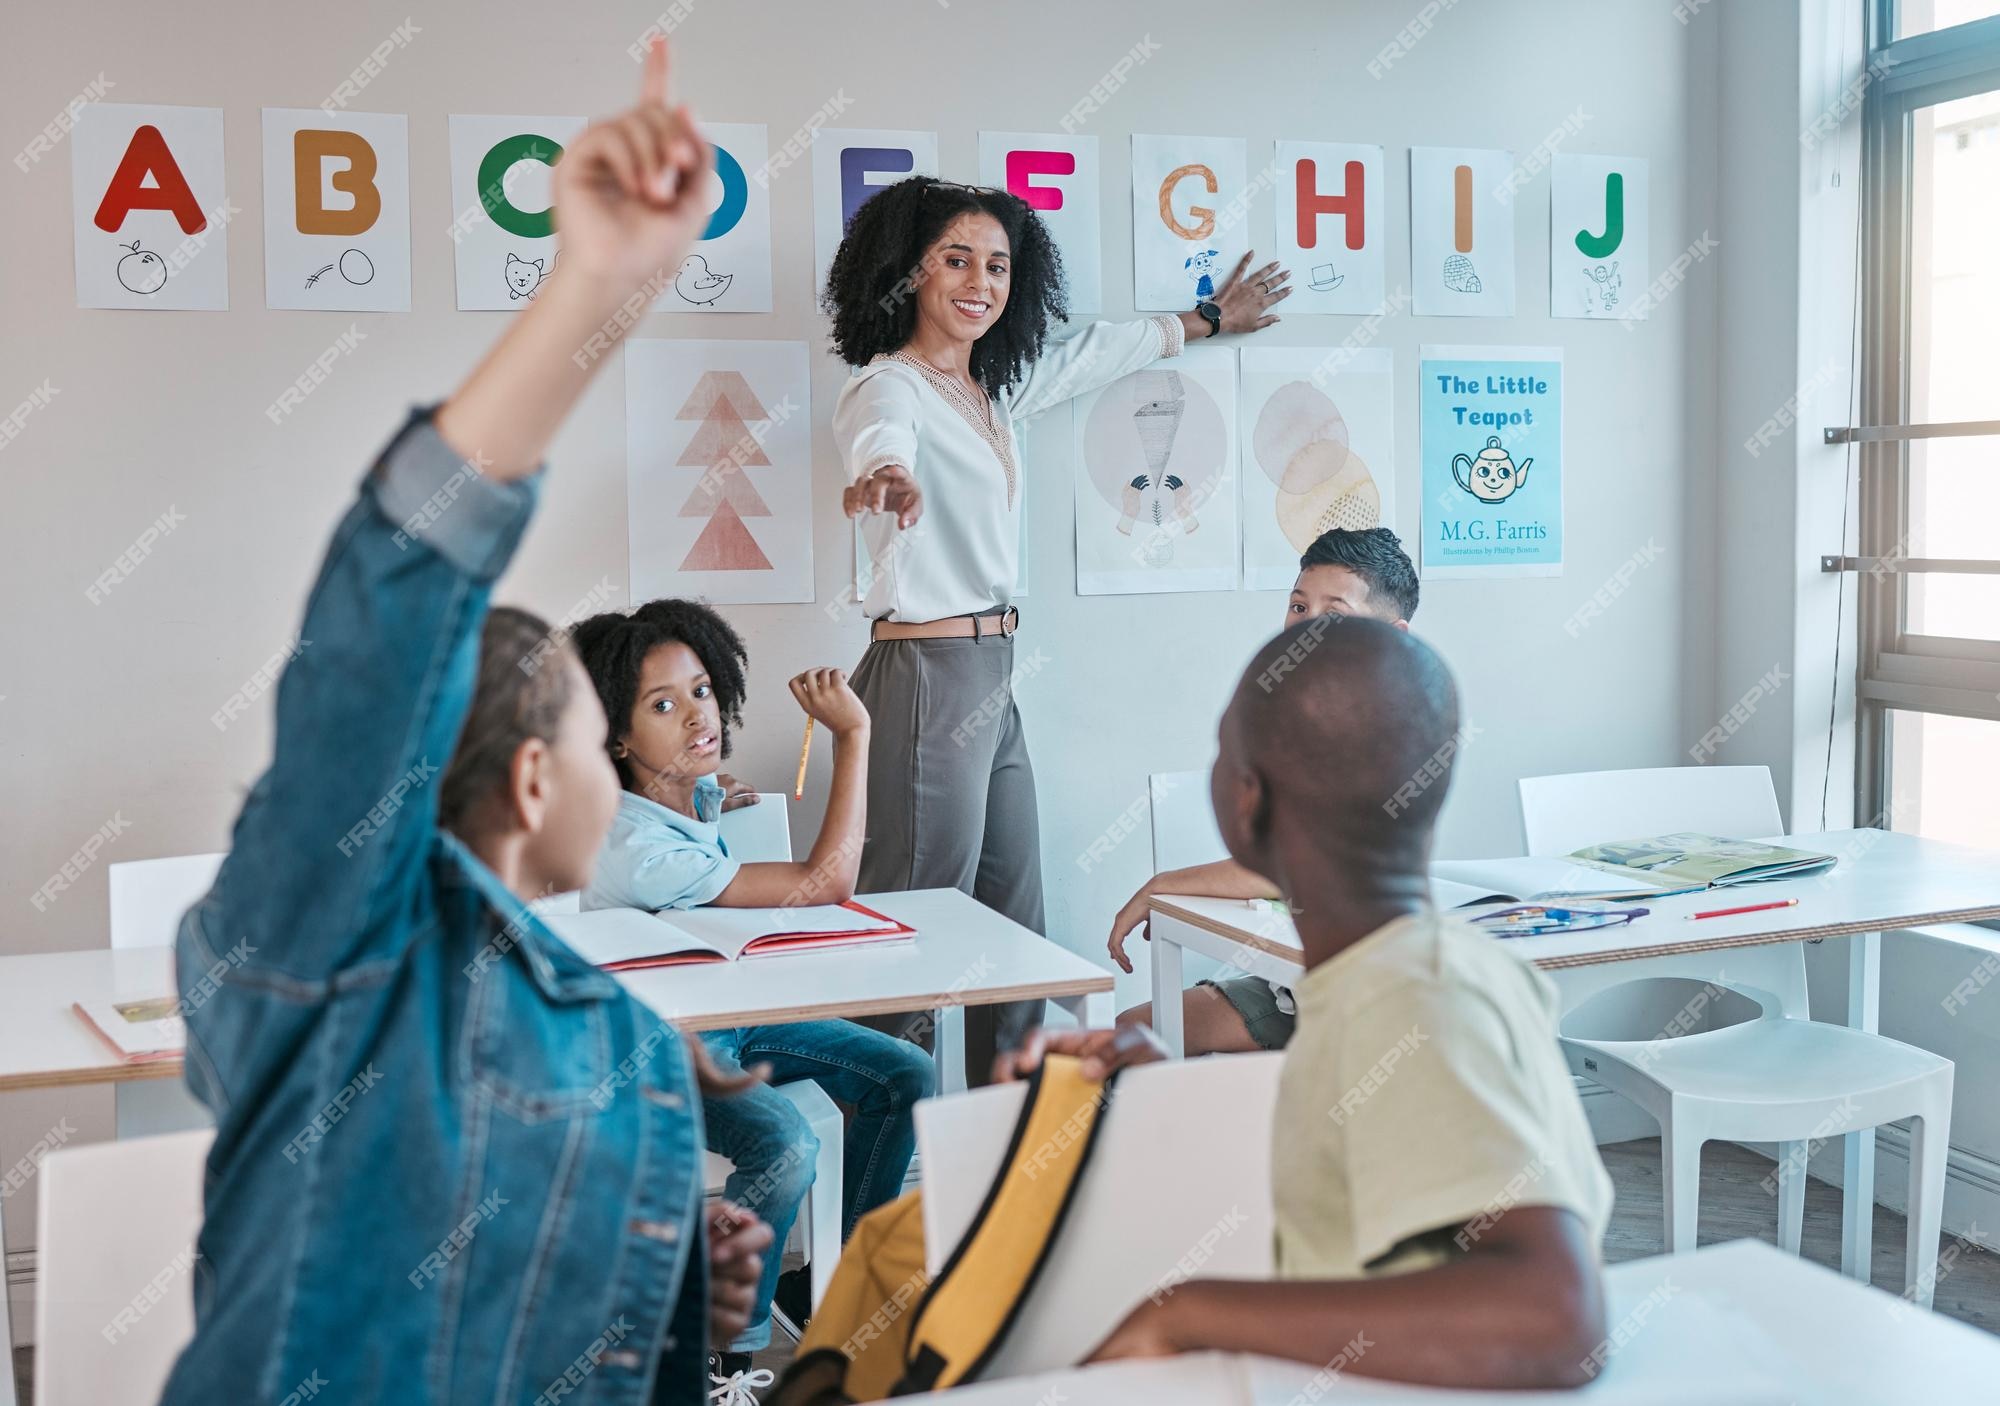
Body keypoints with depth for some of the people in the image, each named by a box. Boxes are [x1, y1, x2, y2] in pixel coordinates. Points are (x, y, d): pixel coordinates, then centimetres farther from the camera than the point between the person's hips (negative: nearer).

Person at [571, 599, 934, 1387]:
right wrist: (853, 733, -27)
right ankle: (721, 1352, -12)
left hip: (735, 1013, 9)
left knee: (905, 1077, -1)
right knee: (784, 1145, -34)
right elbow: (827, 882, -31)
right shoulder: (636, 849, -31)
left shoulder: (692, 790, -4)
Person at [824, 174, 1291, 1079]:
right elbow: (883, 443, -35)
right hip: (927, 675, -9)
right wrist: (885, 478, -59)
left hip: (992, 681, 9)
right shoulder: (889, 386, -10)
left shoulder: (994, 386, 16)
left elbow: (1099, 353, 32)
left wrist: (1210, 319, 44)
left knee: (1015, 930, 12)